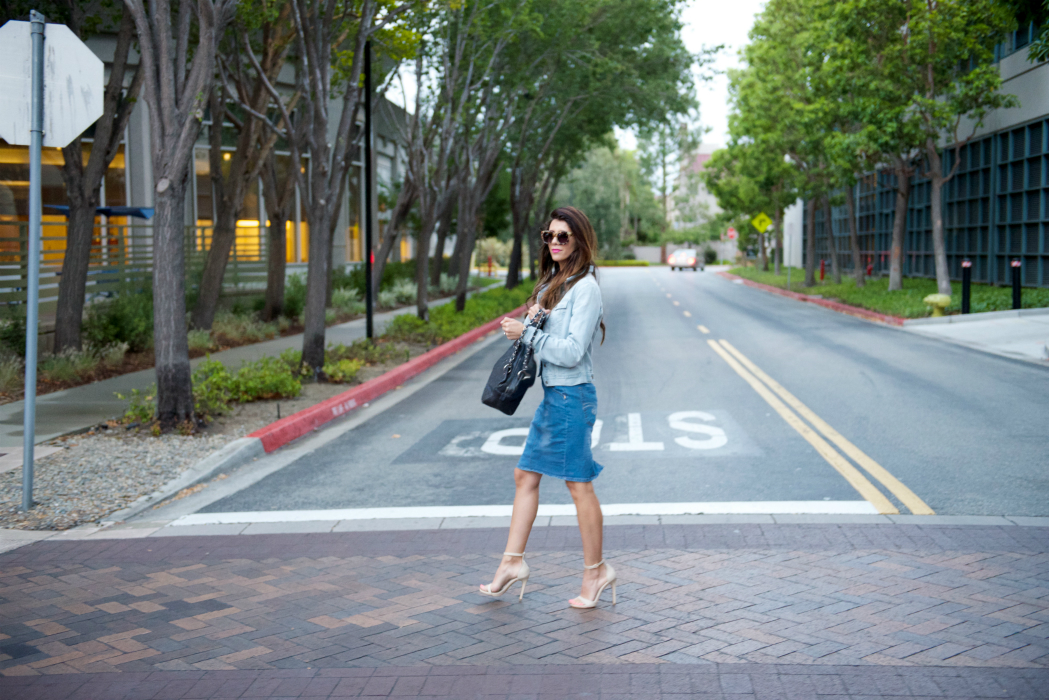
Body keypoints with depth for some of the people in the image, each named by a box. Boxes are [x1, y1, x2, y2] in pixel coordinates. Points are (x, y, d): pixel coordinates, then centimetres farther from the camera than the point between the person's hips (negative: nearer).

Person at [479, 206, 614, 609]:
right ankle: (513, 562, 19)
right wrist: (533, 318, -2)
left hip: (571, 396, -9)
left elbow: (572, 351, -20)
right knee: (526, 476, 11)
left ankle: (595, 570, 12)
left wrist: (526, 332, -15)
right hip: (552, 395, 9)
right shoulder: (553, 281, 14)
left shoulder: (585, 287, -14)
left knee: (579, 484, -1)